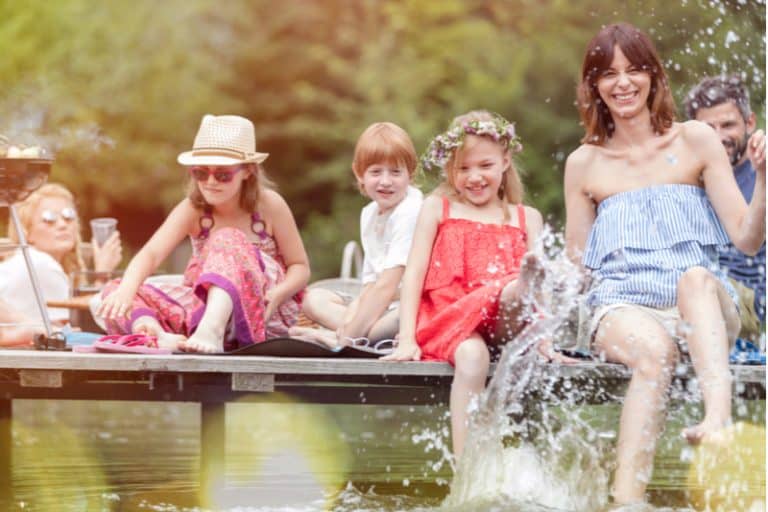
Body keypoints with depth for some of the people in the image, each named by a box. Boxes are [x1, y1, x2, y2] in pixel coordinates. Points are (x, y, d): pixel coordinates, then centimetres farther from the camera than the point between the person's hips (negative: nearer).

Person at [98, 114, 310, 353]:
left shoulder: (268, 205, -8)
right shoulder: (193, 209, -5)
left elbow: (300, 266, -3)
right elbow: (151, 253, -19)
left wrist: (277, 294, -25)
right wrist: (126, 291, -39)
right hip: (203, 304, 3)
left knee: (228, 241, -31)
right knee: (113, 292, -16)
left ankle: (211, 330, -56)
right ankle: (162, 337, -48)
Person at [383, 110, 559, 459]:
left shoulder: (526, 218, 20)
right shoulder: (437, 208, 16)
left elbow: (539, 288, 12)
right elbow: (414, 272, 7)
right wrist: (406, 339, -5)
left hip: (503, 319, 1)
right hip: (446, 319, -1)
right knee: (471, 355, -37)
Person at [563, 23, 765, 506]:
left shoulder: (695, 140, 10)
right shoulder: (584, 163, 14)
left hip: (702, 304, 0)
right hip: (622, 306, 0)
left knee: (696, 277, -39)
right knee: (655, 352, -37)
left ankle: (719, 417, -62)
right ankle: (626, 500, -49)